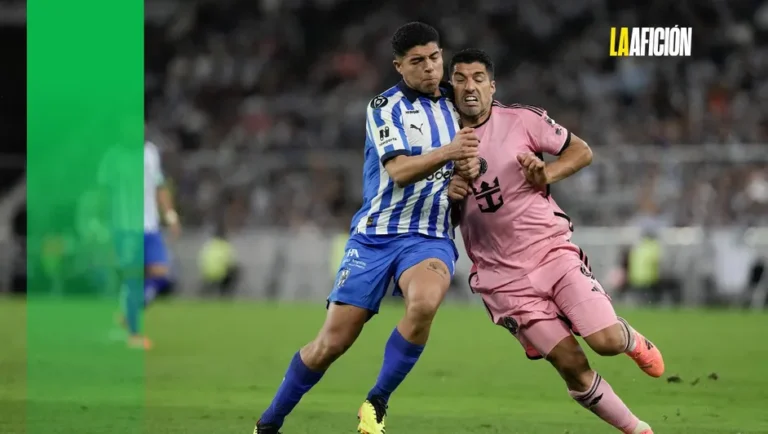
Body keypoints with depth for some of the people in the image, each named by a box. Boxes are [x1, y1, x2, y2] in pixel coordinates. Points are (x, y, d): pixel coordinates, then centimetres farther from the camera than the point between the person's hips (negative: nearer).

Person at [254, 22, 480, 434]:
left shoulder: (455, 102, 9)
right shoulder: (385, 107, -4)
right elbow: (399, 170, -18)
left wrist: (470, 166, -4)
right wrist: (447, 152, -35)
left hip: (430, 237, 2)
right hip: (375, 235, -2)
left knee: (424, 301, -34)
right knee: (331, 343, -4)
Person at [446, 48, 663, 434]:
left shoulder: (521, 120, -5)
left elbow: (582, 151, 4)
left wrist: (548, 174, -15)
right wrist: (450, 198, -10)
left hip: (554, 252, -1)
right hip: (504, 276, 1)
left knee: (606, 341, -15)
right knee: (571, 365, -8)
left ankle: (632, 341, 23)